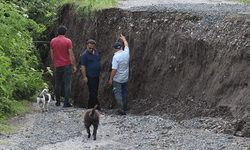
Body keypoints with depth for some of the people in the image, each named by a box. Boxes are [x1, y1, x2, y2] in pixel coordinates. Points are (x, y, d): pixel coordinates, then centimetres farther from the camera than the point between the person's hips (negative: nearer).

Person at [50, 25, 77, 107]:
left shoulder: (53, 41, 4)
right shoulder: (68, 41, -8)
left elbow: (52, 54, 10)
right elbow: (71, 54, -10)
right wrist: (74, 65, -4)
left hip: (58, 66, 3)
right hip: (67, 65, -3)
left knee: (57, 84, 14)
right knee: (67, 84, -3)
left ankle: (58, 101, 18)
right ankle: (66, 102, -7)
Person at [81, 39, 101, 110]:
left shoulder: (96, 51, 9)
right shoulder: (85, 55, -13)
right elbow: (83, 66, -13)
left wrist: (99, 71, 22)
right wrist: (84, 77, -16)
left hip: (96, 75, 8)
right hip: (90, 77, -8)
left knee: (94, 92, 12)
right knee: (93, 92, -6)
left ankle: (90, 107, 21)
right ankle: (96, 106, -1)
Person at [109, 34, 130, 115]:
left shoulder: (116, 57, -21)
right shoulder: (126, 53, -4)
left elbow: (114, 69, -21)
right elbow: (126, 45, 19)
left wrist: (111, 79, -10)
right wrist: (123, 38, 37)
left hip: (117, 79, -6)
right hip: (125, 78, 6)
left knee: (118, 94, -2)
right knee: (124, 92, 21)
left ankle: (121, 109, -8)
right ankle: (125, 107, 29)